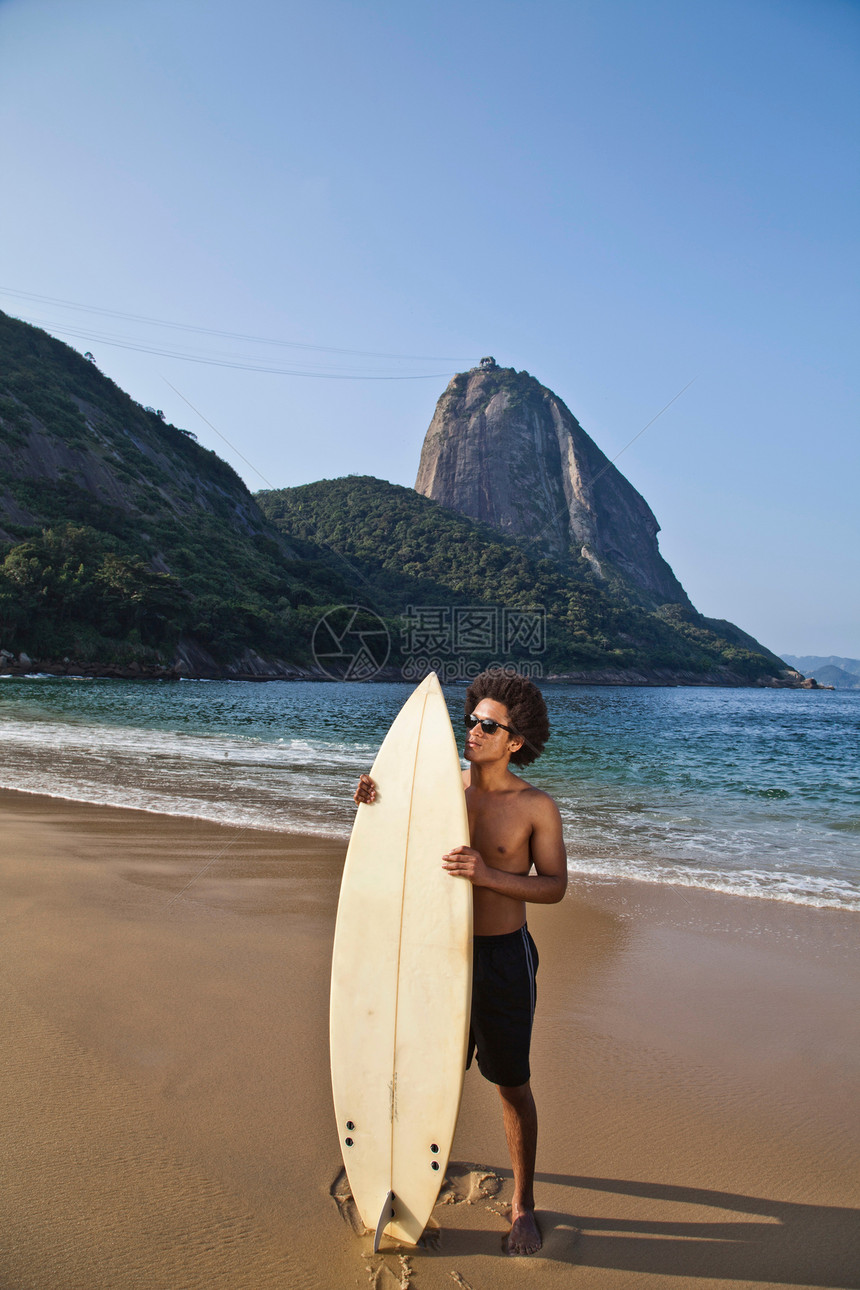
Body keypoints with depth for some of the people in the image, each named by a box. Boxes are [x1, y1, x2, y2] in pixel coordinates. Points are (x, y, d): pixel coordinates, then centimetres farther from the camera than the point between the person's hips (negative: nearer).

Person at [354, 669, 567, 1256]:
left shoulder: (537, 806, -12)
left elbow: (555, 886, -14)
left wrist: (489, 874, -30)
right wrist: (373, 803, -15)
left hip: (504, 957, -3)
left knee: (513, 1085, 10)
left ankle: (523, 1203, 30)